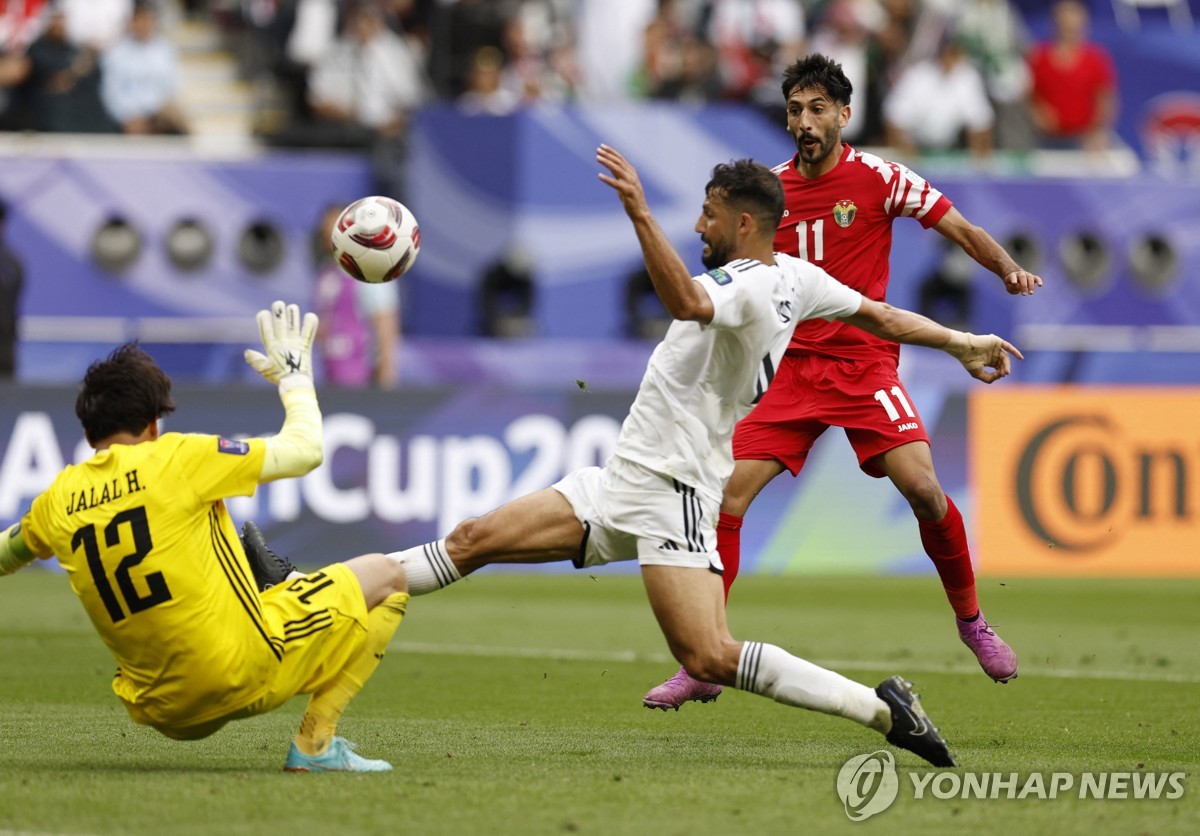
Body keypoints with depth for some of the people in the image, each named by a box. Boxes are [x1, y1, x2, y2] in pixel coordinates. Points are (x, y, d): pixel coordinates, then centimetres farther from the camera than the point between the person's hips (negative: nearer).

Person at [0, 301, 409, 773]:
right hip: (242, 671, -7)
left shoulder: (60, 499, 4)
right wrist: (294, 375, 12)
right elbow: (305, 451, -4)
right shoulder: (175, 459, -10)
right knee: (385, 575, 7)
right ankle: (315, 743, 1)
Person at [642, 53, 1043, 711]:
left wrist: (1008, 270, -20)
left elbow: (960, 229, -3)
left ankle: (970, 618, 7)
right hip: (791, 366, 3)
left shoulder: (876, 177, -4)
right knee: (726, 495, -10)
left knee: (923, 489, -20)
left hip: (865, 361, -3)